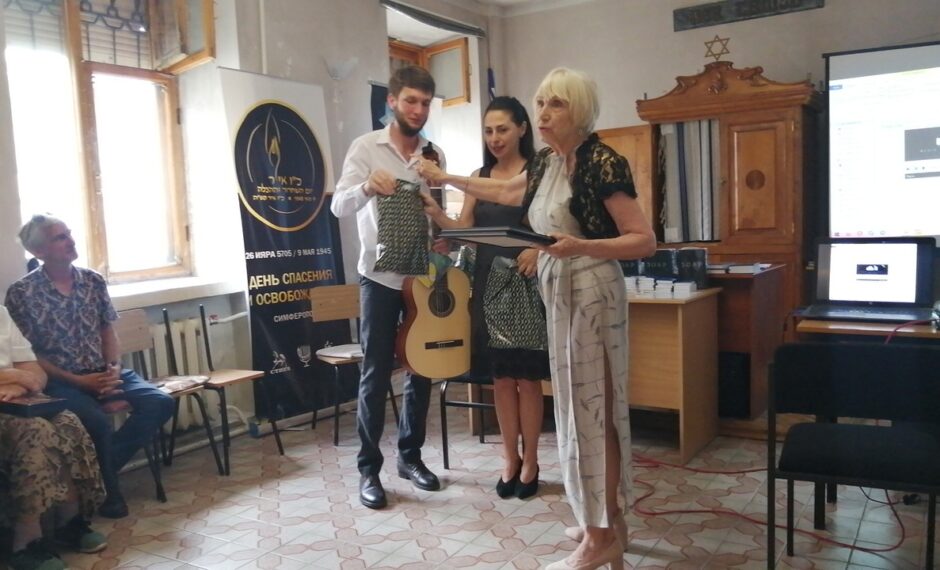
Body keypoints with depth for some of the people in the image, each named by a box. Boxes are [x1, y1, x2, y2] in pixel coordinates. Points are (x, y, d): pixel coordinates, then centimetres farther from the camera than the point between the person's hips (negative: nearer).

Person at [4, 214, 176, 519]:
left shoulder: (93, 281, 5)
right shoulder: (21, 293, -8)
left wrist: (113, 368, -7)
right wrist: (77, 381, -15)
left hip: (102, 372, 5)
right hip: (60, 380, -5)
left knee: (160, 402, -17)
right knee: (98, 422, -32)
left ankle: (103, 467, -3)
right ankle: (107, 490, -5)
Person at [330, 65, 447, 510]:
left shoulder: (434, 154, 8)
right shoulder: (367, 147, -5)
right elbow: (339, 206, -15)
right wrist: (366, 186, -35)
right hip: (380, 277, -4)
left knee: (422, 370, 10)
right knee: (376, 375, 1)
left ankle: (410, 455, 26)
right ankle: (368, 468, 13)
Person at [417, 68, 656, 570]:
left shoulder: (602, 162, -14)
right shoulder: (545, 161, 10)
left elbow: (645, 241, -16)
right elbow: (507, 193, 31)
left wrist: (582, 246, -29)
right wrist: (446, 178, 34)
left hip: (592, 293, -8)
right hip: (559, 291, 8)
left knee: (592, 405, -4)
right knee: (578, 403, 12)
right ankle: (607, 518, 26)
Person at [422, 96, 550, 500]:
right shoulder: (479, 177, 11)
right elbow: (464, 229, 4)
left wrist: (538, 248, -28)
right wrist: (437, 215, -15)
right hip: (488, 284, 5)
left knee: (526, 376, 3)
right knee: (500, 376, 10)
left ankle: (530, 462, 16)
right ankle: (509, 459, 21)